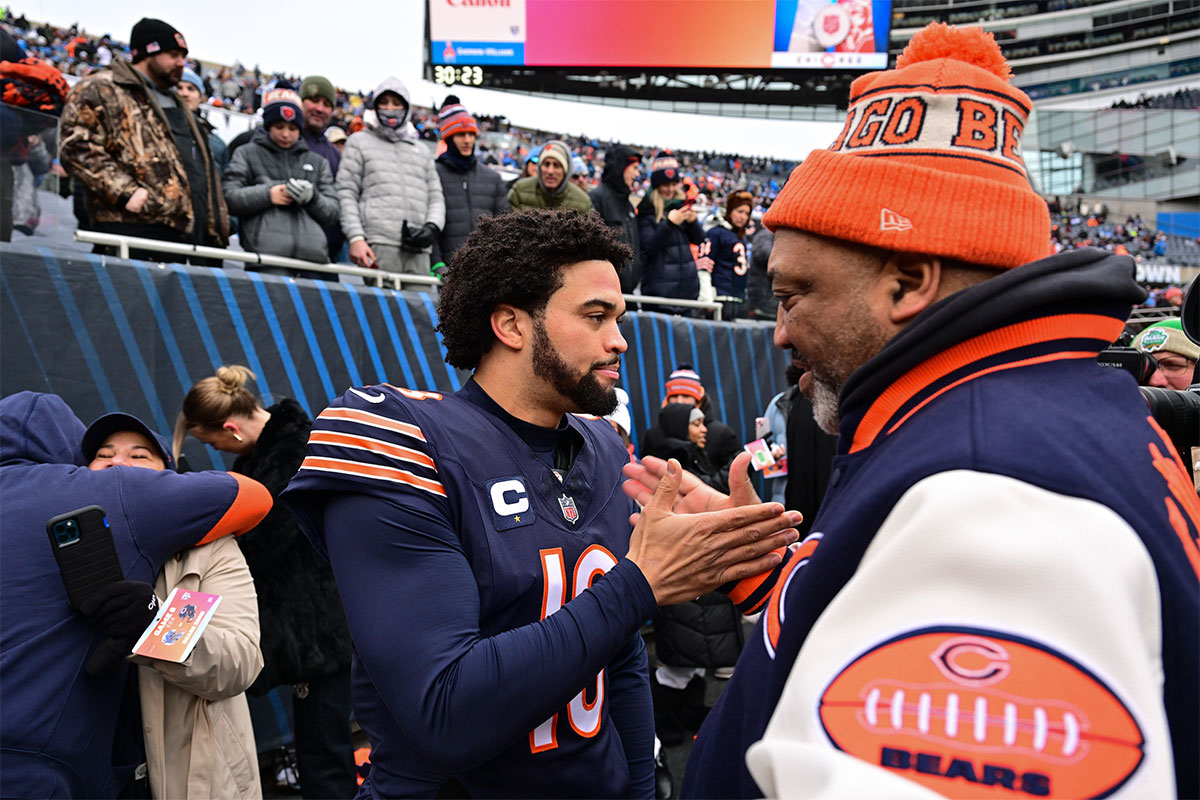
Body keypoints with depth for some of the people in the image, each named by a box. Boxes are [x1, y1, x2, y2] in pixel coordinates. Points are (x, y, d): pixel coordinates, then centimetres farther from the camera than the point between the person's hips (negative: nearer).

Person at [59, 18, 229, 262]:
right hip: (132, 228, -8)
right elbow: (76, 148, -7)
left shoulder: (175, 103, 32)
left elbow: (205, 169, 31)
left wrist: (219, 225, 19)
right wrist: (125, 191, -17)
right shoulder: (100, 90, 5)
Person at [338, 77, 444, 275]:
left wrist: (432, 227, -2)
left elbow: (436, 198, 21)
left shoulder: (422, 150, 28)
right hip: (379, 243, -3)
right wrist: (355, 237, -8)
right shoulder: (359, 142, 17)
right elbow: (346, 194, 7)